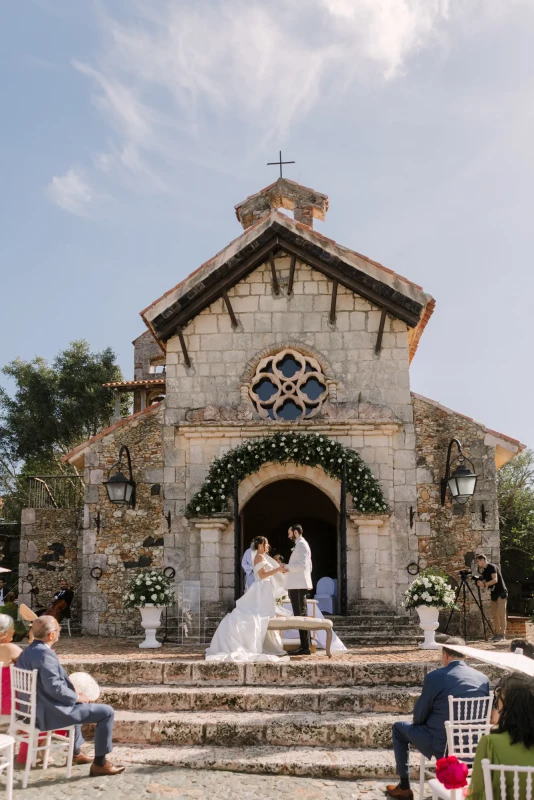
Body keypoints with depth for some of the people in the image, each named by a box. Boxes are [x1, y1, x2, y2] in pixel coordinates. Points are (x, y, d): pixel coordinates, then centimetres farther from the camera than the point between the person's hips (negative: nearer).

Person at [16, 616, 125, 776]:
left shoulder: (27, 652, 8)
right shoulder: (45, 654, -24)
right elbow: (54, 688, -29)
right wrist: (77, 697, -13)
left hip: (35, 710, 11)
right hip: (51, 713, -11)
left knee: (78, 705, 39)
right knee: (107, 712, -5)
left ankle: (76, 752, 44)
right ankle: (99, 763, 1)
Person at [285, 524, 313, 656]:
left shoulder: (301, 545, -10)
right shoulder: (301, 544, 21)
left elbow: (302, 565, -22)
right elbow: (308, 566, 27)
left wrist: (286, 567, -15)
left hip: (298, 586, -11)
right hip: (298, 585, 11)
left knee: (301, 616, -10)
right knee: (302, 616, 12)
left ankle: (305, 647, -11)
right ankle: (306, 645, 15)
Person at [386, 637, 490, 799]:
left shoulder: (435, 677, -15)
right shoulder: (483, 678, 0)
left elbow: (419, 716, -5)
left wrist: (421, 721, 18)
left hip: (442, 745, -5)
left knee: (399, 728, 20)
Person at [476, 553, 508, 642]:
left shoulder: (492, 567, -10)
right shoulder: (484, 571, 13)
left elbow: (495, 580, -22)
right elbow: (484, 585, 11)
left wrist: (484, 584, -21)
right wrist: (481, 585, -10)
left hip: (501, 592, -9)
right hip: (493, 594, 9)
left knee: (501, 614, -12)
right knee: (494, 615, 5)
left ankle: (502, 634, -15)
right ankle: (496, 634, 8)